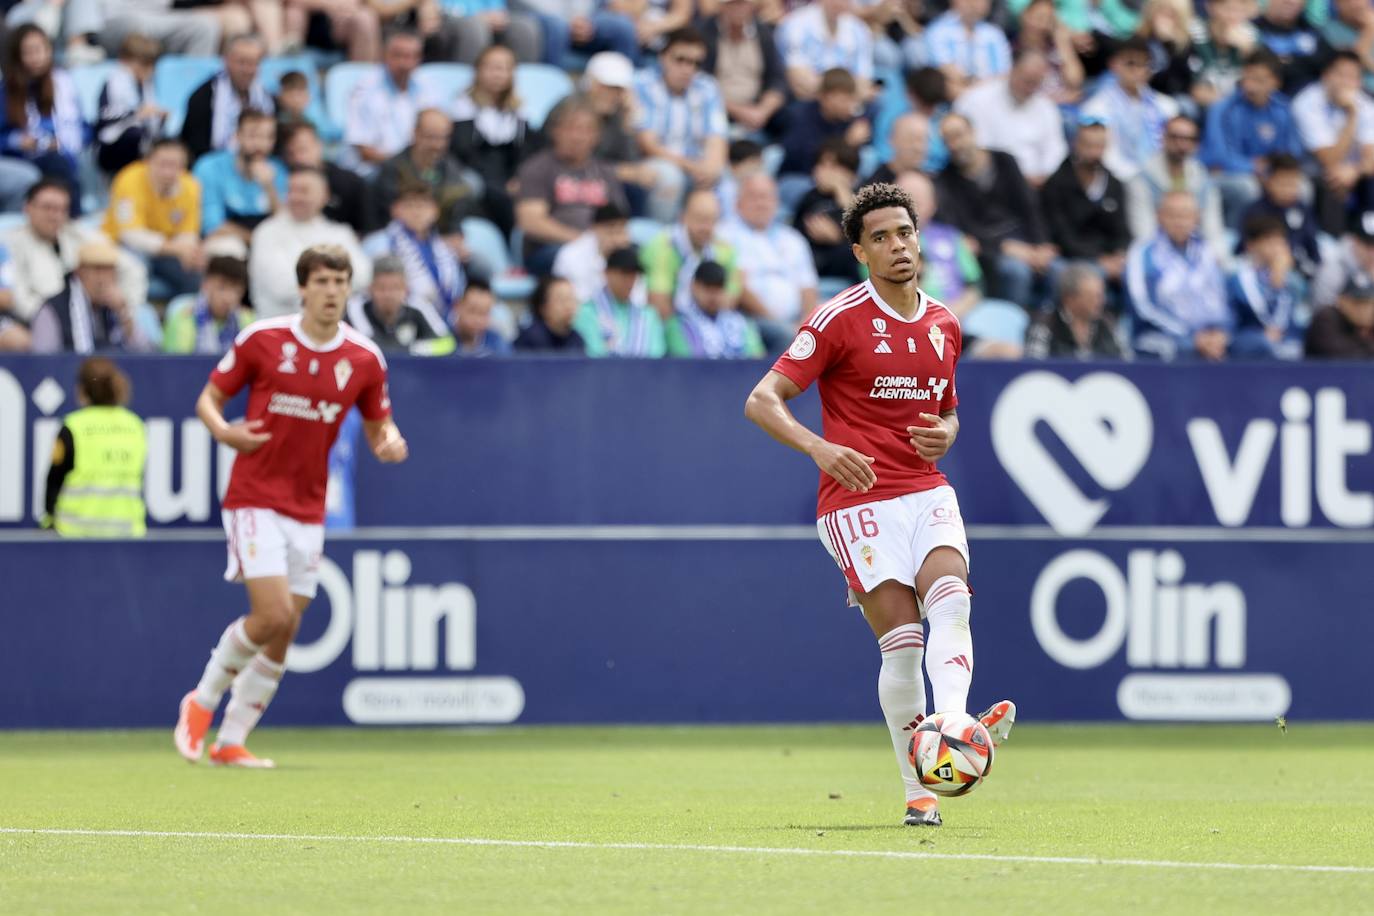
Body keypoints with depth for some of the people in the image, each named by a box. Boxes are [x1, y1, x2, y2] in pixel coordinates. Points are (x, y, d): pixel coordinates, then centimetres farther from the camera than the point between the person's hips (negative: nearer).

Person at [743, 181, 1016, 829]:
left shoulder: (944, 326, 13)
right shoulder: (840, 320, -5)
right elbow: (762, 400, -9)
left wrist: (944, 434, 3)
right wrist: (819, 447, -27)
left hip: (928, 492, 4)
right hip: (858, 501, -4)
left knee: (951, 600, -24)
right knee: (902, 642, -13)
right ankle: (919, 794, -3)